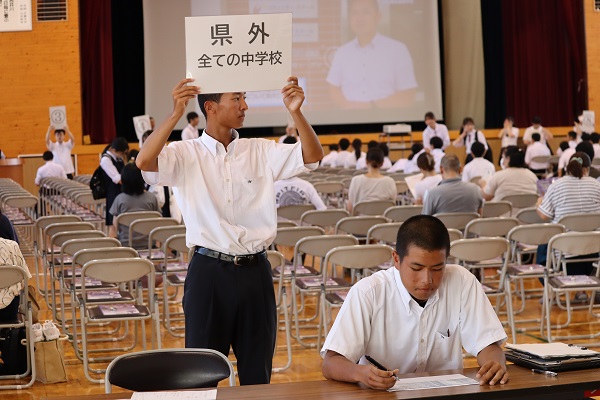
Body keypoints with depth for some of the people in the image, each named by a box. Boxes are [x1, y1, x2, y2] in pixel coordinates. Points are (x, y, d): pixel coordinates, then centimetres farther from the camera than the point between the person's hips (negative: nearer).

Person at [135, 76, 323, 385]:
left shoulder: (261, 152, 8)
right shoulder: (185, 155, -2)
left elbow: (312, 157, -1)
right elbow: (144, 162, -19)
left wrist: (295, 112, -16)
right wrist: (175, 115, -28)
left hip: (255, 271, 3)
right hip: (208, 271, -3)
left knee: (257, 373, 12)